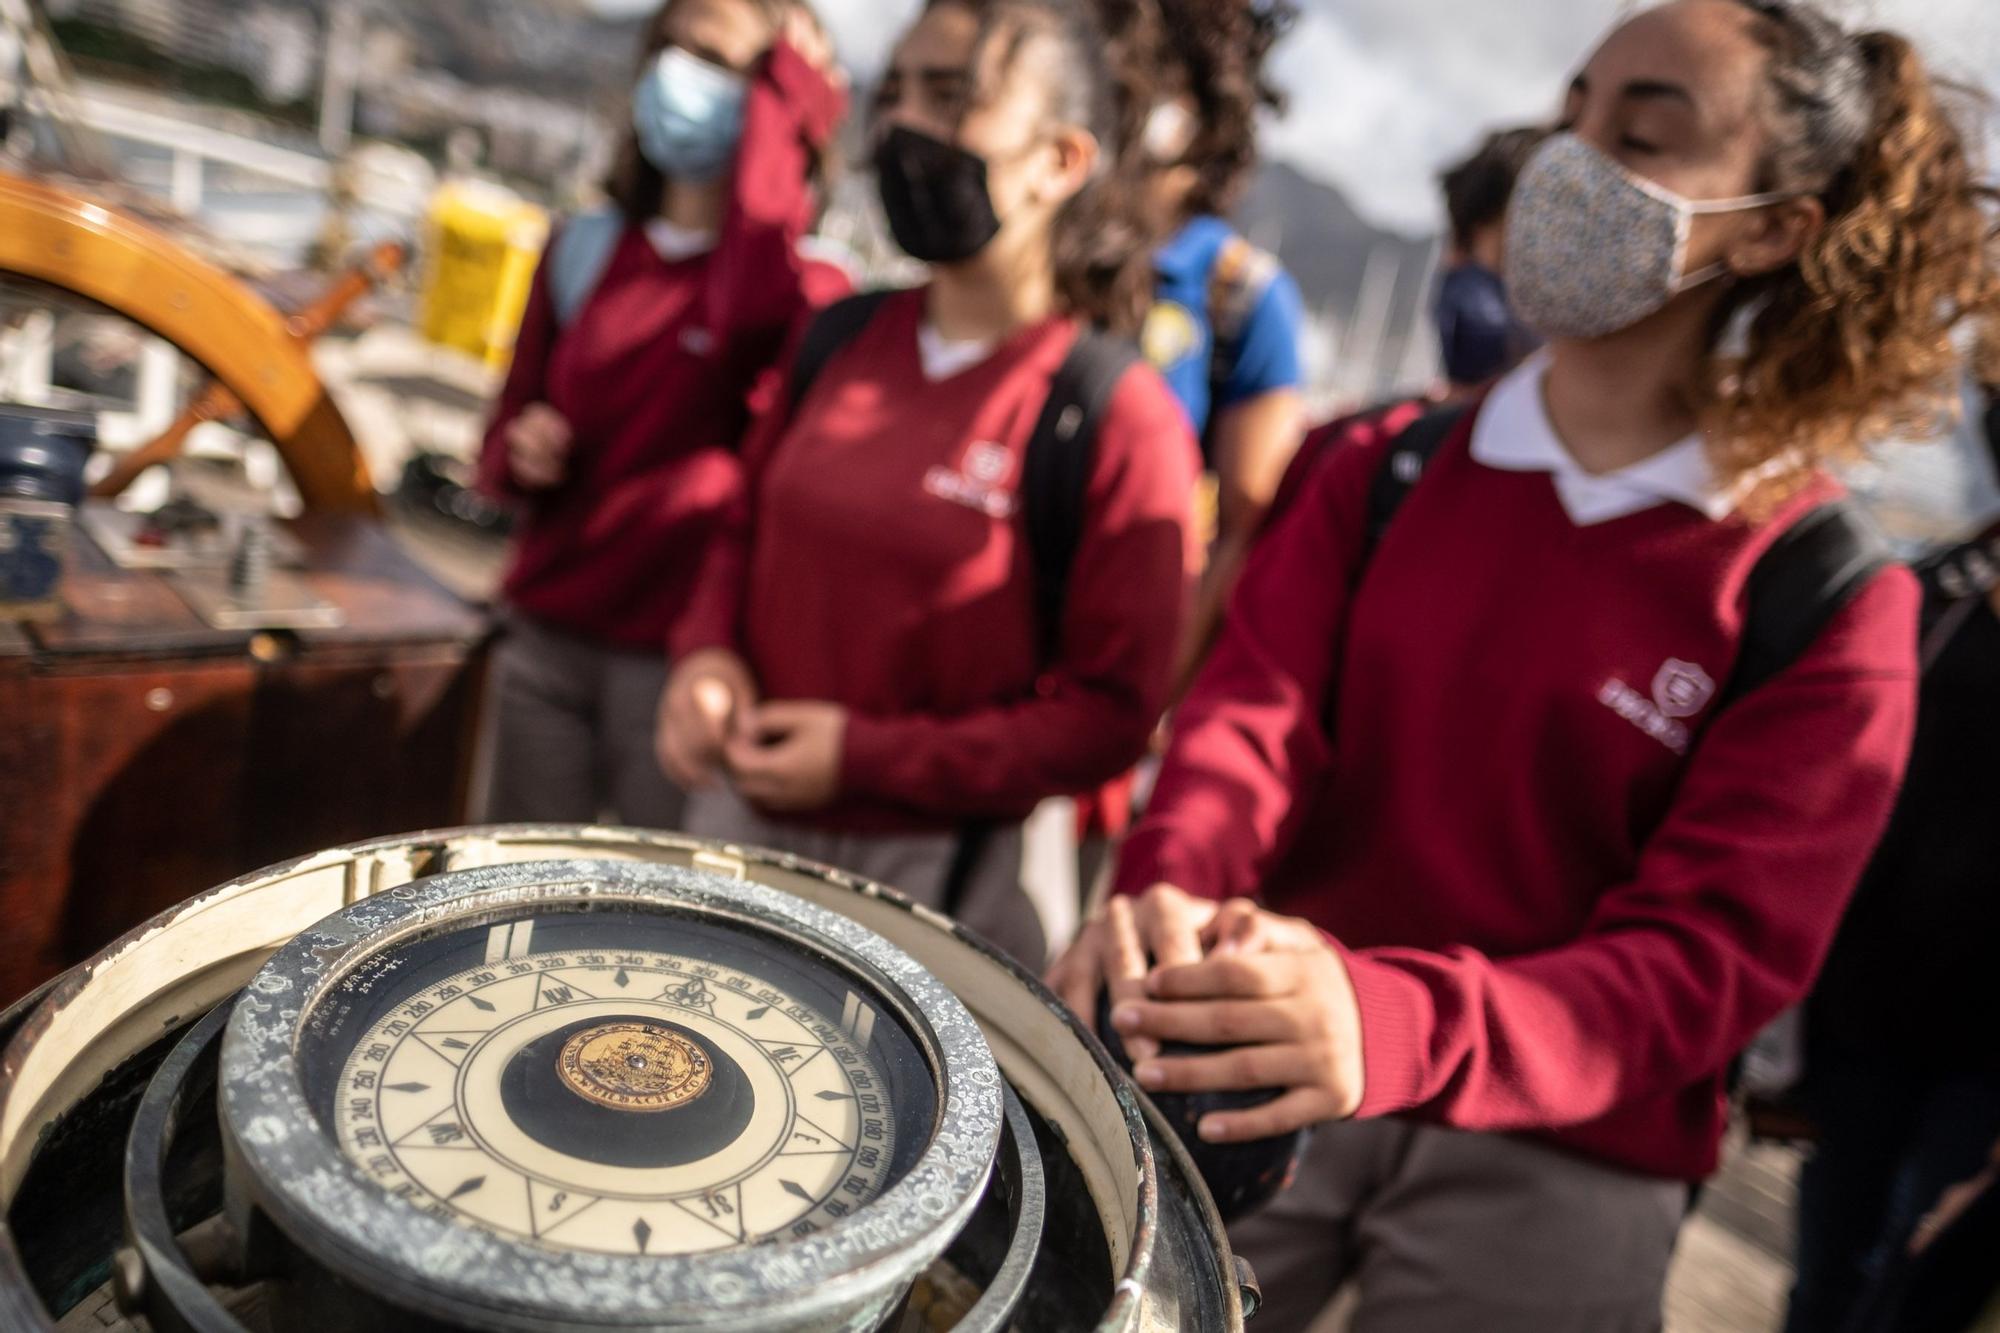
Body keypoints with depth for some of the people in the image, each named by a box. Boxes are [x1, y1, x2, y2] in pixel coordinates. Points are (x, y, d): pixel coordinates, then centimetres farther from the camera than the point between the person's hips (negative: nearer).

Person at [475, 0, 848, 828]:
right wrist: (520, 452, -7)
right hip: (545, 632, 5)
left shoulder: (806, 286, -6)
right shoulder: (586, 249, 9)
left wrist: (785, 88, -20)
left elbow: (752, 314, -31)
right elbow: (508, 436, 18)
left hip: (675, 656, -4)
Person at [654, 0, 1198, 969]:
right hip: (739, 816, 6)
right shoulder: (843, 338, 2)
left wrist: (868, 756, -18)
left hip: (938, 881, -5)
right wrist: (708, 652, -4)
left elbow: (1111, 713, -13)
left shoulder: (1120, 420, -15)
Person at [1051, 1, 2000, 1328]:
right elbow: (1259, 702, -8)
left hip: (1555, 1170, -2)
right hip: (1261, 1085, 3)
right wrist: (1172, 893, -31)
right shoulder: (1393, 471, 2)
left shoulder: (1831, 610, -9)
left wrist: (1398, 1025, -35)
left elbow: (1711, 960, -16)